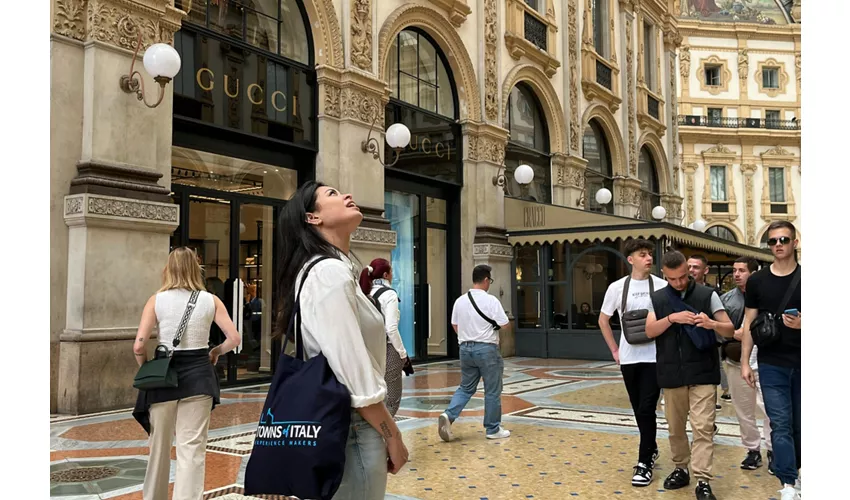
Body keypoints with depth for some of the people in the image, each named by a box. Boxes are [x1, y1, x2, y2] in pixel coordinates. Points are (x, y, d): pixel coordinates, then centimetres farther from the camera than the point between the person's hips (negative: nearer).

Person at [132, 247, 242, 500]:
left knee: (159, 445, 17)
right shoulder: (210, 300, 0)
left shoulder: (157, 300, -3)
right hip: (198, 376, 0)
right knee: (192, 448, 2)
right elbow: (234, 338, -4)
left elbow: (138, 347, -10)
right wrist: (215, 351, 14)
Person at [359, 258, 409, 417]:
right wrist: (403, 353, -8)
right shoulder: (389, 294, -12)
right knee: (391, 399, 2)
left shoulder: (367, 294, 8)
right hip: (388, 349, -7)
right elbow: (391, 329, -18)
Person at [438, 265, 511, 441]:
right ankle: (493, 429, 16)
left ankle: (448, 415, -4)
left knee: (466, 387, 16)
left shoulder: (460, 301, 4)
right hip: (486, 349, -5)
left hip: (465, 348, 6)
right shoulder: (491, 301, -13)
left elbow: (455, 325, 12)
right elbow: (505, 325, -11)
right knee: (492, 391, 7)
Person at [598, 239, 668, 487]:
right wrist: (614, 350, 7)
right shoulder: (617, 287, 0)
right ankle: (651, 450, 33)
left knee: (647, 409, -5)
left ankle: (644, 463, 4)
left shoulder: (662, 286, -4)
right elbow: (603, 320, 11)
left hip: (654, 357, -2)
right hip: (628, 357, 2)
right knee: (639, 410, 13)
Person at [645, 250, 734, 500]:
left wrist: (711, 323, -23)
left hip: (703, 373, -3)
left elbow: (729, 329, -1)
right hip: (672, 374, 3)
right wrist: (672, 318, -20)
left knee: (702, 427, -6)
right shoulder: (657, 298, 6)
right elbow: (649, 331, -4)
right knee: (675, 427, 13)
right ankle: (680, 469, 29)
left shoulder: (707, 295, 0)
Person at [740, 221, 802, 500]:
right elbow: (749, 324, 5)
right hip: (772, 365, 0)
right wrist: (745, 362, 1)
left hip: (802, 363, 0)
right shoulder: (757, 281, 3)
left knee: (801, 424, 11)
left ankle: (797, 471, 29)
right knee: (780, 424, -2)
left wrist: (802, 324, -20)